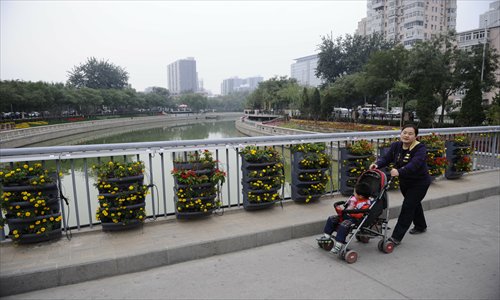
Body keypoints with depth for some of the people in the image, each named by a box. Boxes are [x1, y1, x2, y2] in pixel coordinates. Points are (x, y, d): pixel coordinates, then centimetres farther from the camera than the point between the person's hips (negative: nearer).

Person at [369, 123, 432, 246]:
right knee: (414, 204, 24)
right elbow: (386, 158, -15)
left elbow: (414, 165, -40)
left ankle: (396, 237, -7)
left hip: (419, 183, -7)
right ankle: (420, 226, 49)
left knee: (407, 207, -10)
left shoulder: (420, 149, -24)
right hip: (404, 182, 7)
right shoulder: (396, 146, -6)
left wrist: (399, 171, -56)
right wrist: (377, 164, -36)